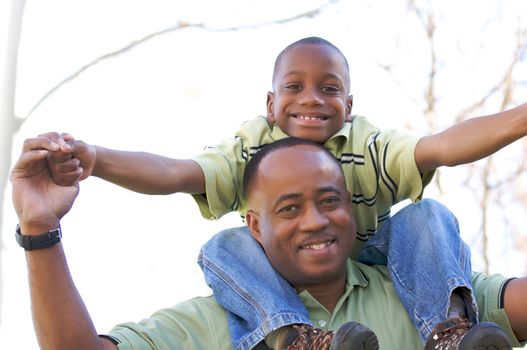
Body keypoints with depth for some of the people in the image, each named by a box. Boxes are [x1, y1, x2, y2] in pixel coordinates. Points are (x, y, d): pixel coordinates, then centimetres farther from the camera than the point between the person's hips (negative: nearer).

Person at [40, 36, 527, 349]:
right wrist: (95, 159, -45)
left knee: (425, 220, -22)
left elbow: (440, 147, -26)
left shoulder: (368, 148, -7)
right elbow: (177, 173, -24)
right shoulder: (250, 152, -6)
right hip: (278, 292, 1)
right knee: (222, 250, -27)